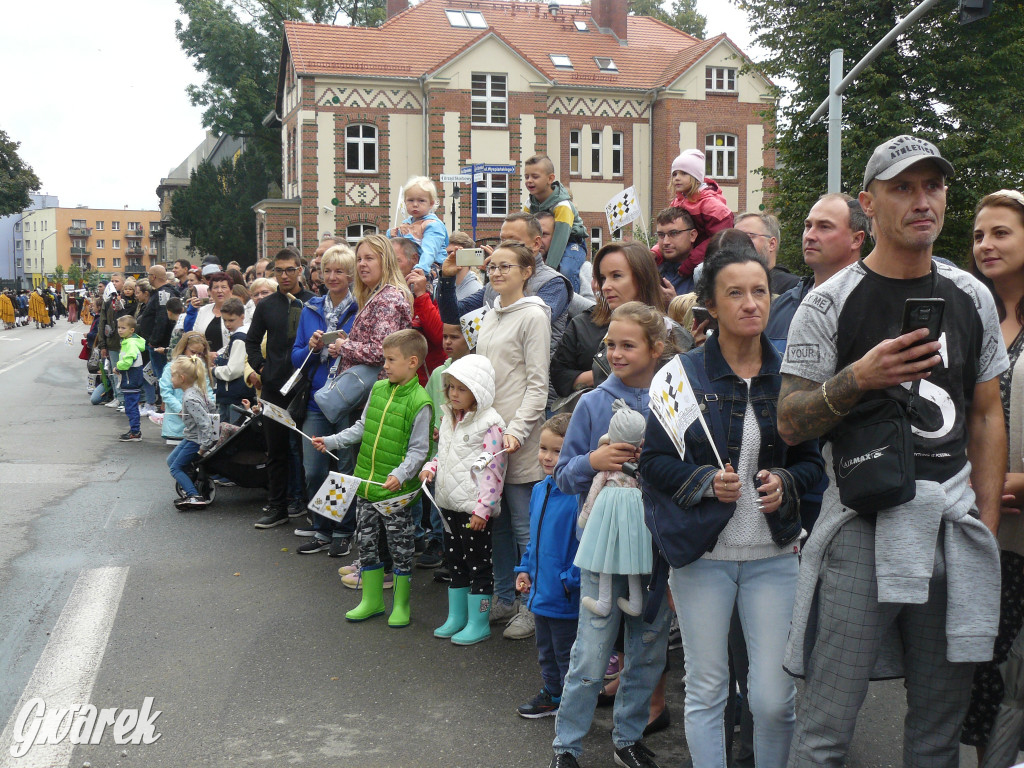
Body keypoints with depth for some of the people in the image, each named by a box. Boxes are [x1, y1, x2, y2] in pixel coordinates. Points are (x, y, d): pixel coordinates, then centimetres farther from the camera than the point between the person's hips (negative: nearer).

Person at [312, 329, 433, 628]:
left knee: (400, 547, 6)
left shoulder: (420, 402, -14)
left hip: (396, 490, -6)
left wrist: (400, 475, -27)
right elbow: (362, 427, 17)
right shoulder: (378, 389, 5)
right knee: (366, 542, 15)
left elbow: (418, 450, -14)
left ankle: (401, 604, 22)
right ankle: (371, 599, 30)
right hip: (365, 481, 7)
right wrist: (331, 441, 11)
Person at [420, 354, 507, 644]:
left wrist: (483, 508, -21)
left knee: (478, 564, 2)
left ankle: (478, 624, 13)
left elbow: (492, 470, -18)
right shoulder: (449, 418, 11)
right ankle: (456, 618, 30)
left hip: (475, 507, -8)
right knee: (455, 560, 18)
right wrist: (431, 468, 3)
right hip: (450, 503, 9)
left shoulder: (489, 424, -16)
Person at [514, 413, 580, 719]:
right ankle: (552, 696, 41)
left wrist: (571, 579, -22)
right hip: (541, 590, 9)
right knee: (546, 651, 24)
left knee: (567, 654, 6)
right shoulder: (540, 489, 5)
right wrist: (525, 568, 13)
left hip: (566, 595, -9)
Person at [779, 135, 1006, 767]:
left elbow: (988, 417, 15)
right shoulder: (831, 303, -2)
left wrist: (987, 525, 7)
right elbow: (790, 424, -3)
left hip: (954, 525, 4)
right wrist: (858, 379, -20)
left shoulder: (972, 298, 11)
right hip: (863, 526, -4)